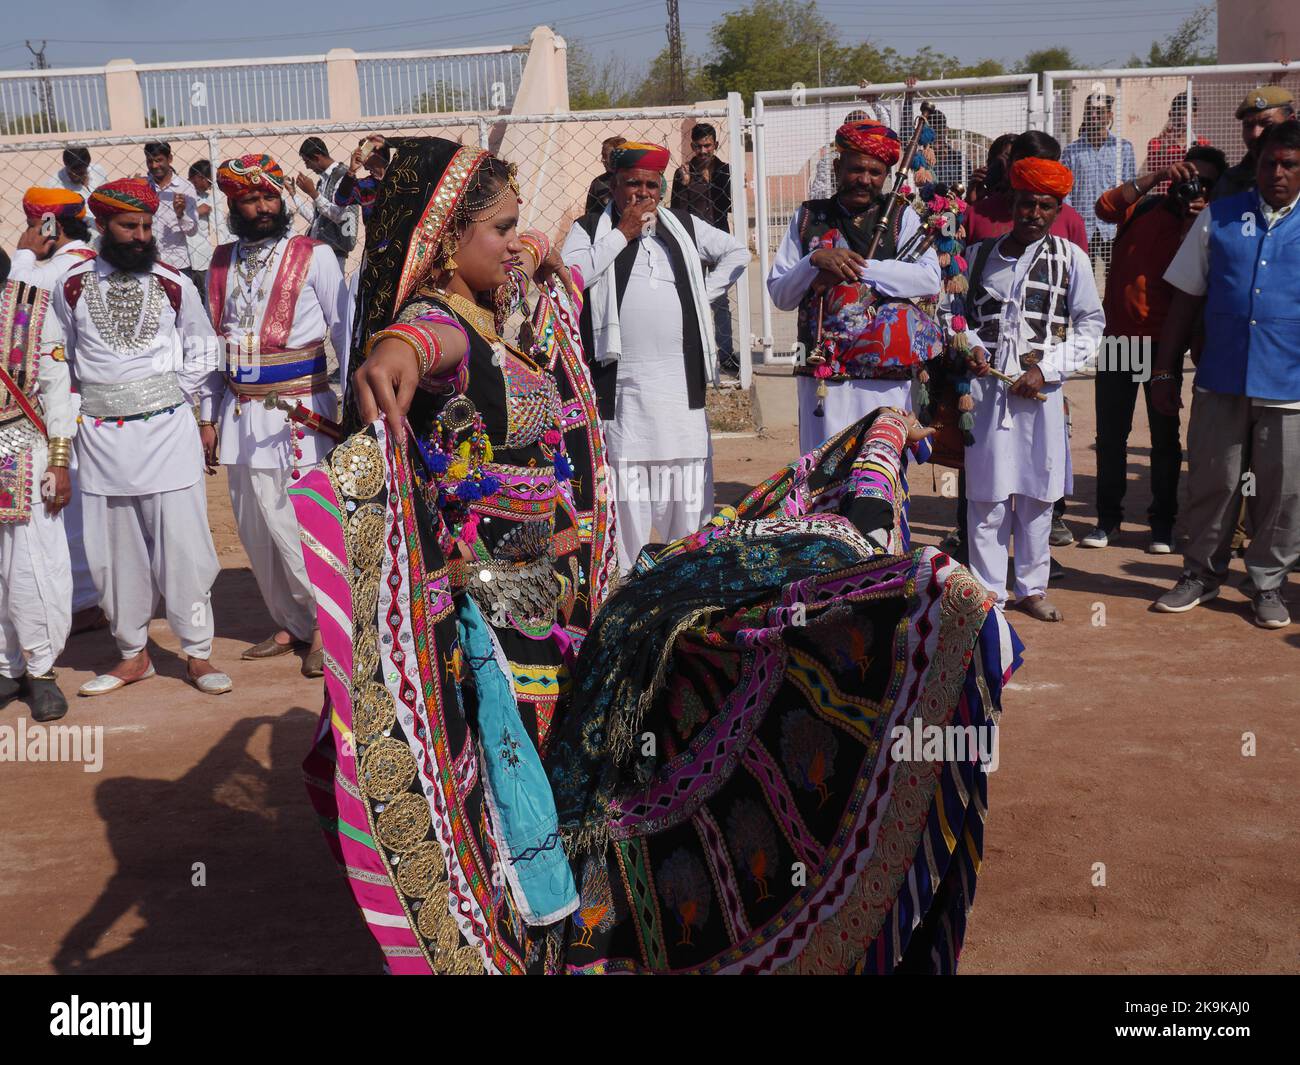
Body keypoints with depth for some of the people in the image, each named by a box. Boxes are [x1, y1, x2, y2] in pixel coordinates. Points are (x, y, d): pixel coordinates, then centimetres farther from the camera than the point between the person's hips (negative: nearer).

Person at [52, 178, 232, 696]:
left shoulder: (174, 285, 2)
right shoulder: (72, 287, 4)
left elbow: (201, 350, 10)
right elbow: (61, 359, 14)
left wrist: (200, 413, 7)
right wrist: (76, 408, 11)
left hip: (168, 427, -1)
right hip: (101, 434, 1)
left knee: (182, 543, -1)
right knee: (116, 549, 7)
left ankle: (198, 653, 10)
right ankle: (132, 655, 21)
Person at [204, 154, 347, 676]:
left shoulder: (314, 256, -4)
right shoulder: (222, 262, 10)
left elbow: (345, 333, -4)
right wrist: (211, 418, 13)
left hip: (298, 414, -5)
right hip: (240, 413, 5)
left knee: (293, 527, -6)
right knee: (256, 532, 10)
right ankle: (291, 624, 26)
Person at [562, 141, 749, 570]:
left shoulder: (684, 225, 14)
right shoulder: (590, 229, 5)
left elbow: (736, 252, 24)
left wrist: (706, 294, 9)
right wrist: (623, 233, -8)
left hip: (680, 378, 3)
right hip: (620, 381, -3)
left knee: (688, 481, 5)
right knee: (626, 483, -2)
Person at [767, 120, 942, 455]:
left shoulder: (901, 218, 8)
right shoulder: (809, 218, 13)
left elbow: (931, 280, -9)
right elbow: (779, 294, 9)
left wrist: (858, 268, -13)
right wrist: (816, 260, -9)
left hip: (885, 379, -1)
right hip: (822, 377, 1)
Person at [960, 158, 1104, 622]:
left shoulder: (1069, 257, 3)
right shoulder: (979, 255, 9)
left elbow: (1091, 323, 3)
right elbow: (961, 314, 19)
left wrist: (1047, 369, -6)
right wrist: (972, 346, -2)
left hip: (1040, 389, -1)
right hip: (986, 387, 1)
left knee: (1036, 492, 5)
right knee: (986, 493, 0)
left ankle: (1031, 587, 19)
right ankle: (987, 591, 9)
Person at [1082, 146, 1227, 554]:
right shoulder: (1142, 207, 7)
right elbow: (1106, 207, -14)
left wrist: (1191, 224, -18)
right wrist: (1156, 177, -16)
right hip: (1118, 336, 1)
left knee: (1165, 436, 6)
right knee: (1110, 433, 7)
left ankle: (1163, 523, 15)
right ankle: (1108, 518, 17)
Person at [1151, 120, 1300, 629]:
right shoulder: (1220, 217, 7)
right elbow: (1186, 297, 9)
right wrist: (1166, 370, 6)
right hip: (1220, 380, 1)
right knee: (1211, 482, 8)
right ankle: (1202, 573, 25)